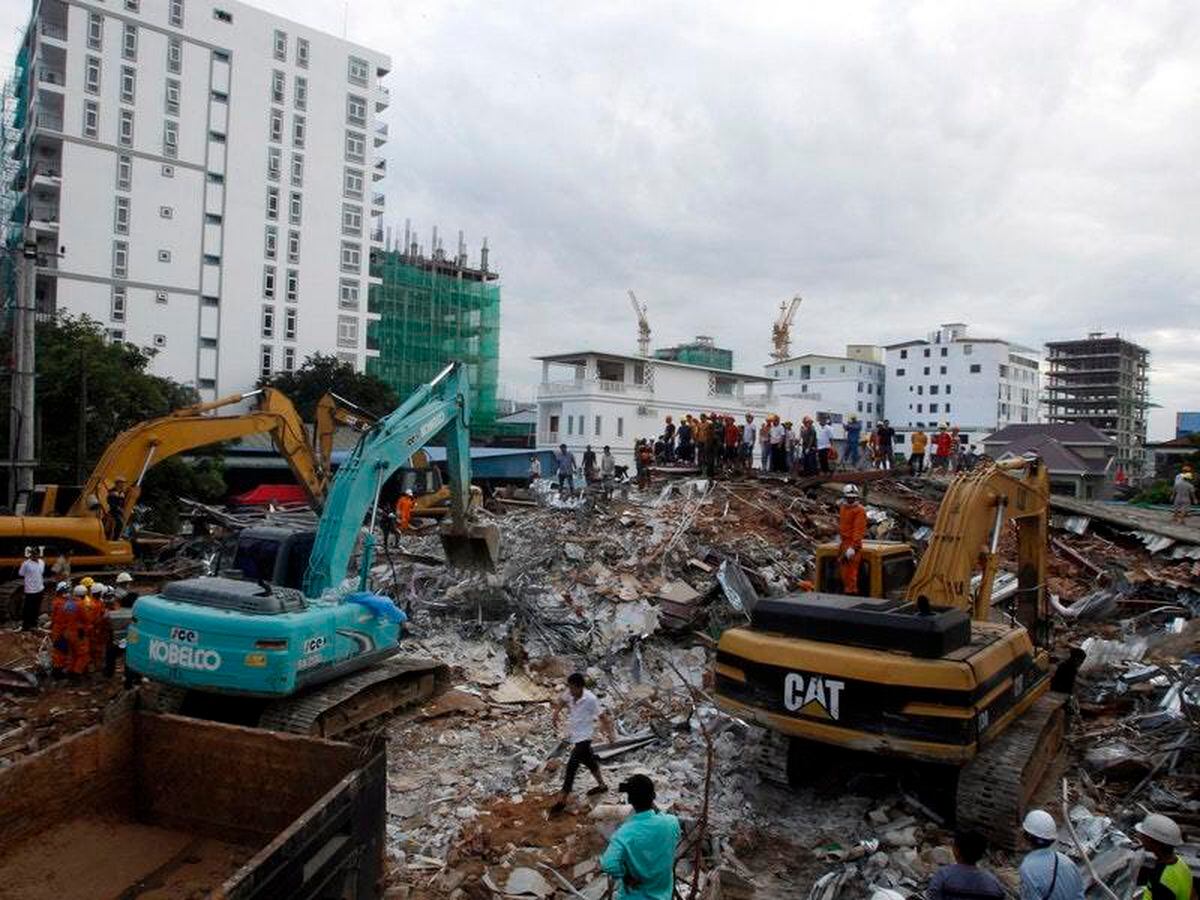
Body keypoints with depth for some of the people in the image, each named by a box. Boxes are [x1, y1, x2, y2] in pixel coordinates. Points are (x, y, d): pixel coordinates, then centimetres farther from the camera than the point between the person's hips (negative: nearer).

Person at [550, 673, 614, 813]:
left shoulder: (590, 699, -27)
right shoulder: (570, 693, -10)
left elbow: (602, 716, -17)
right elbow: (562, 700, 12)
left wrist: (610, 733, -14)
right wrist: (556, 713, -3)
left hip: (583, 737, -7)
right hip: (574, 735, 7)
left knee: (571, 766, -5)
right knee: (589, 761, 24)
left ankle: (562, 800, 6)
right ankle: (601, 786, 45)